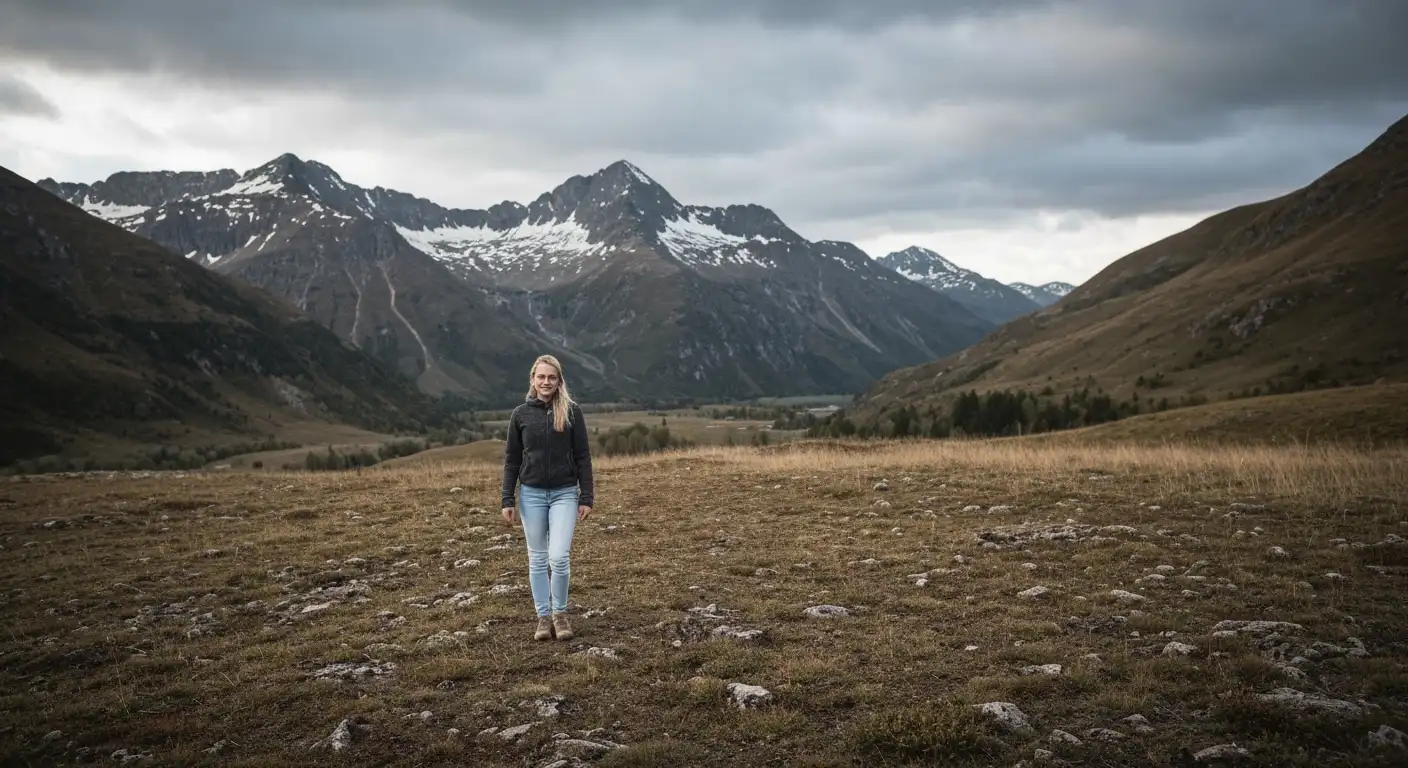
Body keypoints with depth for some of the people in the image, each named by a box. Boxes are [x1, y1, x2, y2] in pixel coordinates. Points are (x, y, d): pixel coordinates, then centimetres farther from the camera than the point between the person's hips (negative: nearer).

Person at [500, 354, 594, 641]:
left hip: (564, 493, -2)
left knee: (559, 557, -9)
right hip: (531, 494, 2)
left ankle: (560, 613, 11)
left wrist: (587, 497, -4)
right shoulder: (521, 413, 1)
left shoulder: (571, 411, -3)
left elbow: (583, 456, -1)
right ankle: (543, 616, 19)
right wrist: (507, 501, 1)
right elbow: (512, 459, 5)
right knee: (537, 558, 7)